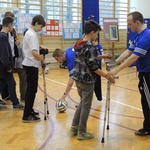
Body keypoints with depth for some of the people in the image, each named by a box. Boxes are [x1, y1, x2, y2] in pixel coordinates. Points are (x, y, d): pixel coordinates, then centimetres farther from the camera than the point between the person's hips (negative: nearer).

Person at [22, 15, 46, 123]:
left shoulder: (30, 33, 13)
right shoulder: (31, 35, -19)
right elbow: (34, 52, -29)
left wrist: (40, 47, 14)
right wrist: (42, 59, -15)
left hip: (30, 64, 10)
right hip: (31, 65, -10)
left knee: (31, 89, 16)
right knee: (32, 90, -7)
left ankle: (29, 111, 26)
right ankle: (27, 116, -3)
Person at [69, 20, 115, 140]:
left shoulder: (78, 44, 6)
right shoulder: (91, 48, -20)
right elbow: (94, 67, -21)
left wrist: (100, 56, 24)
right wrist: (107, 76, -14)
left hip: (78, 78, 9)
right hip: (87, 80, -8)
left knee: (82, 102, 21)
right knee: (86, 105, 4)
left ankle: (74, 128, 25)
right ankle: (82, 132, 14)